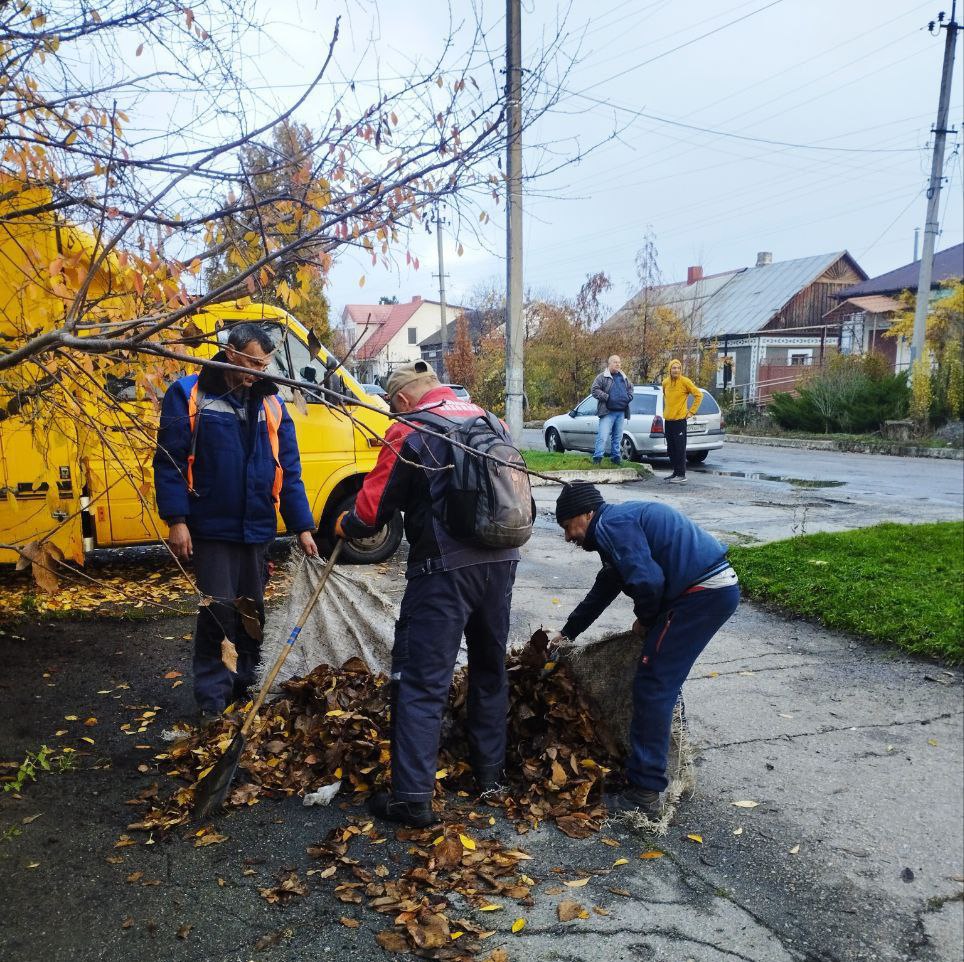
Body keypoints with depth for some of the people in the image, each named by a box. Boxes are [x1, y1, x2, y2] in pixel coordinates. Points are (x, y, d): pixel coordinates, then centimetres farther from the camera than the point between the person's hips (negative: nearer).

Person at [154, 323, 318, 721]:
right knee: (219, 609, -3)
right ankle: (212, 699, 10)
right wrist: (176, 520, -15)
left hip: (256, 528, 5)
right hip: (210, 527, -4)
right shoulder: (188, 395, -5)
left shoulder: (270, 402, 6)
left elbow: (288, 469, 5)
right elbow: (169, 461, -9)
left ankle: (245, 686, 30)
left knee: (252, 611, 14)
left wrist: (302, 527, 1)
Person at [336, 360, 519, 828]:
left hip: (444, 569, -6)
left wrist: (346, 525, 15)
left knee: (421, 681, 1)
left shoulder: (409, 432, -5)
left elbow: (372, 508, -5)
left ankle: (413, 797, 5)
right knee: (490, 669, 21)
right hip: (501, 561, 7)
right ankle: (489, 771, 33)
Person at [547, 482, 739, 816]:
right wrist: (566, 633, 39)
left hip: (701, 593, -10)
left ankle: (645, 792, -1)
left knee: (652, 686, -5)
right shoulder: (621, 521, 23)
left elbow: (646, 580, -23)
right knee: (664, 682, 21)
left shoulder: (611, 524, -10)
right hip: (720, 587, 10)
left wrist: (645, 620, -2)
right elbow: (604, 589, 33)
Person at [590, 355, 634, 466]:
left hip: (621, 412, 6)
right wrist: (606, 397, -15)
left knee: (618, 437, 12)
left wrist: (629, 397, 12)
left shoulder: (624, 378, 17)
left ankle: (616, 457, 21)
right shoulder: (602, 377, -2)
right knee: (603, 436, -13)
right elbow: (594, 390, -9)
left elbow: (630, 388, 31)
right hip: (607, 412, -6)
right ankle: (597, 457, -10)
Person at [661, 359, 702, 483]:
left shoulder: (685, 382, -9)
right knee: (671, 449, 11)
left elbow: (698, 395, -6)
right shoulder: (665, 382, 7)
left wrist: (691, 412, -7)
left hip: (680, 419, -6)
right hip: (668, 420, 6)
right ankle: (676, 472, 21)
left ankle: (682, 475, -3)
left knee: (680, 449, -6)